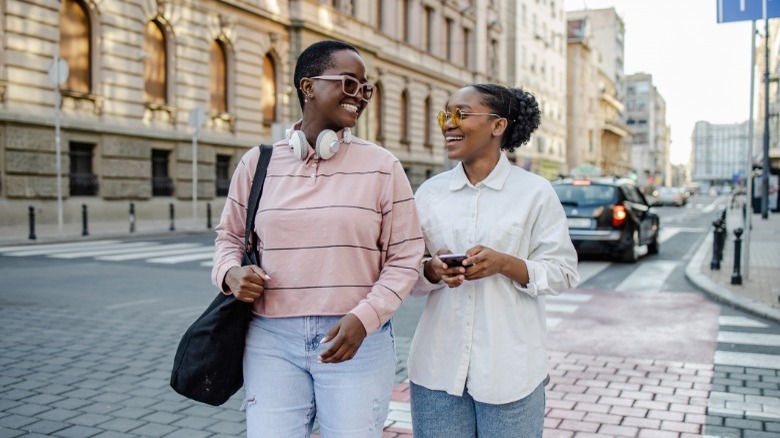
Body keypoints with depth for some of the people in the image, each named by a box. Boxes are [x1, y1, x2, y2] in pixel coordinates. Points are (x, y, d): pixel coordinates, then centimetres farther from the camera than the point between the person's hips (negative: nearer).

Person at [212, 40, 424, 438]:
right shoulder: (258, 163, 5)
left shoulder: (382, 167, 0)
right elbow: (230, 235, 17)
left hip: (359, 341, -1)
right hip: (272, 339, 1)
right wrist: (230, 273, -5)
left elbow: (404, 257, -1)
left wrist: (364, 318, -14)